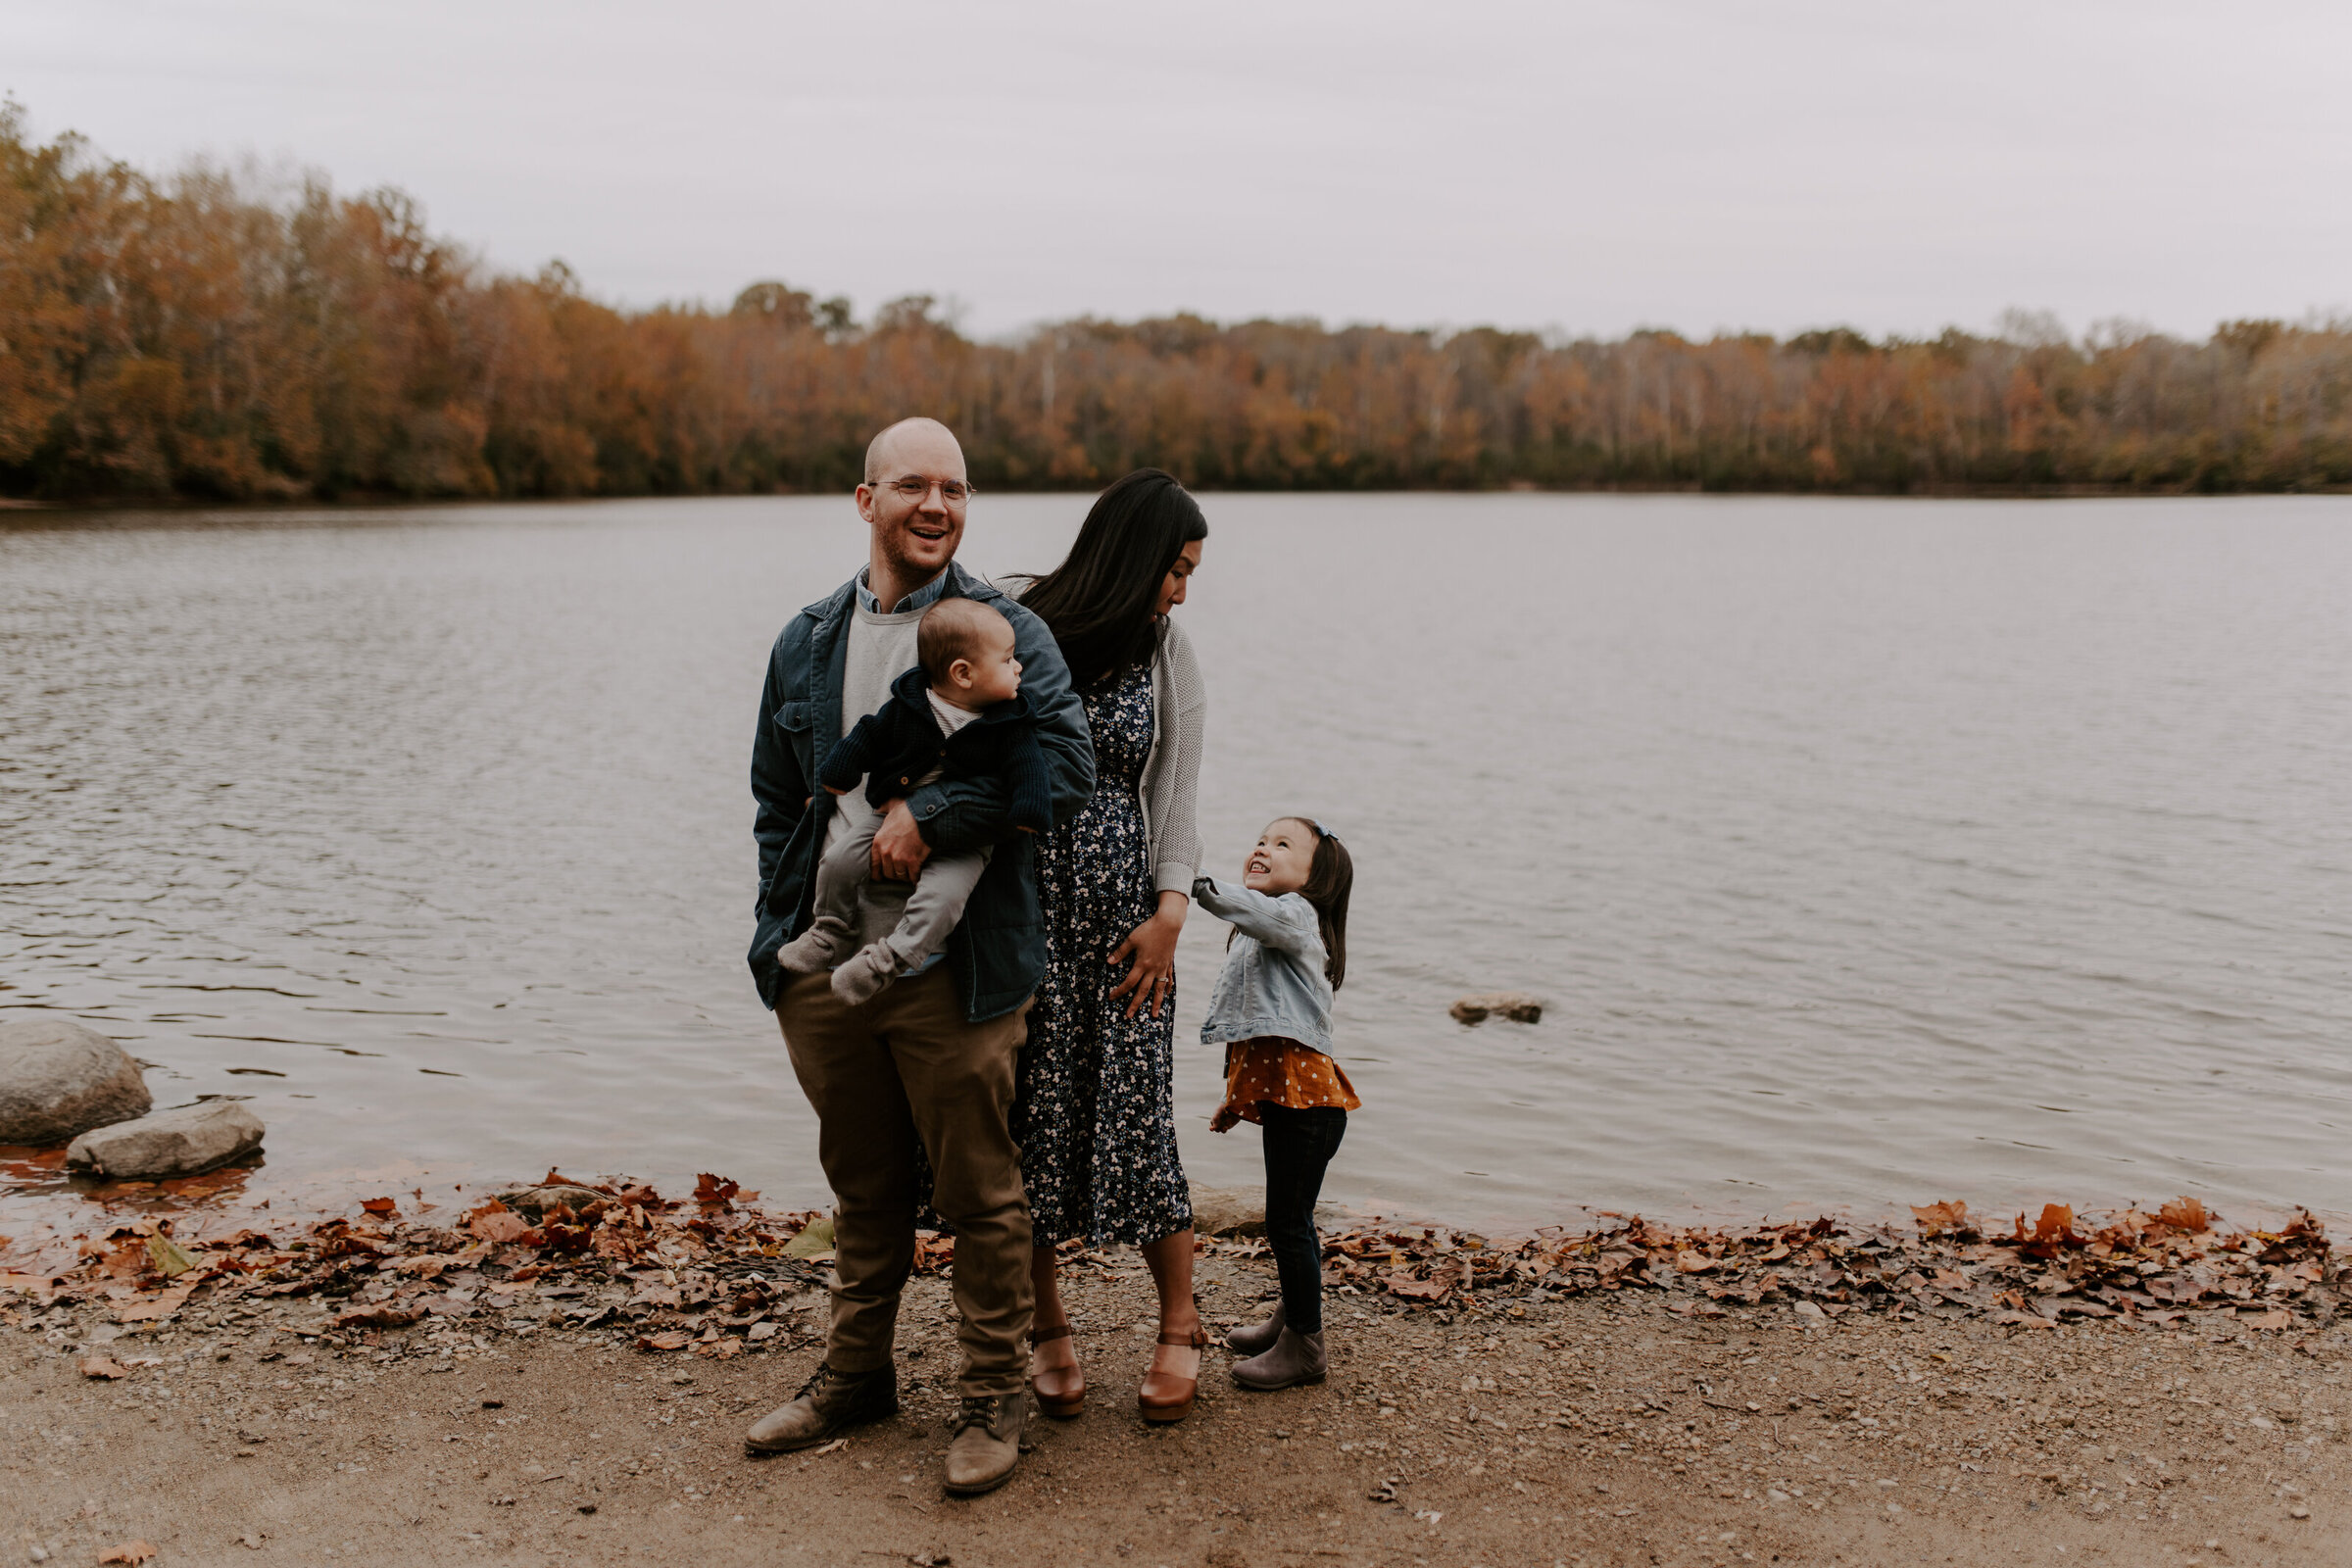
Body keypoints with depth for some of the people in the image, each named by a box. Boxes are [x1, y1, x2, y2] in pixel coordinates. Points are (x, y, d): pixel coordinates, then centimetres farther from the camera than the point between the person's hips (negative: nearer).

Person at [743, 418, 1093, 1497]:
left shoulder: (1005, 631, -3)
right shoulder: (806, 644, 11)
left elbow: (1066, 764, -17)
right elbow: (776, 804, 17)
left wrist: (932, 816, -21)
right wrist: (782, 932, 10)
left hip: (953, 969, -4)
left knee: (979, 1192, 5)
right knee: (863, 1188, 19)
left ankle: (992, 1397, 20)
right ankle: (855, 1376, 35)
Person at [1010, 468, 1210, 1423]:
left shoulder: (1167, 656, 6)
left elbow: (1176, 799, 6)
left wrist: (1169, 913, -6)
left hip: (1124, 917, 1)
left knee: (1137, 1119, -1)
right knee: (1033, 1119, 4)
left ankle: (1180, 1325, 18)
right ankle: (1047, 1325, 22)